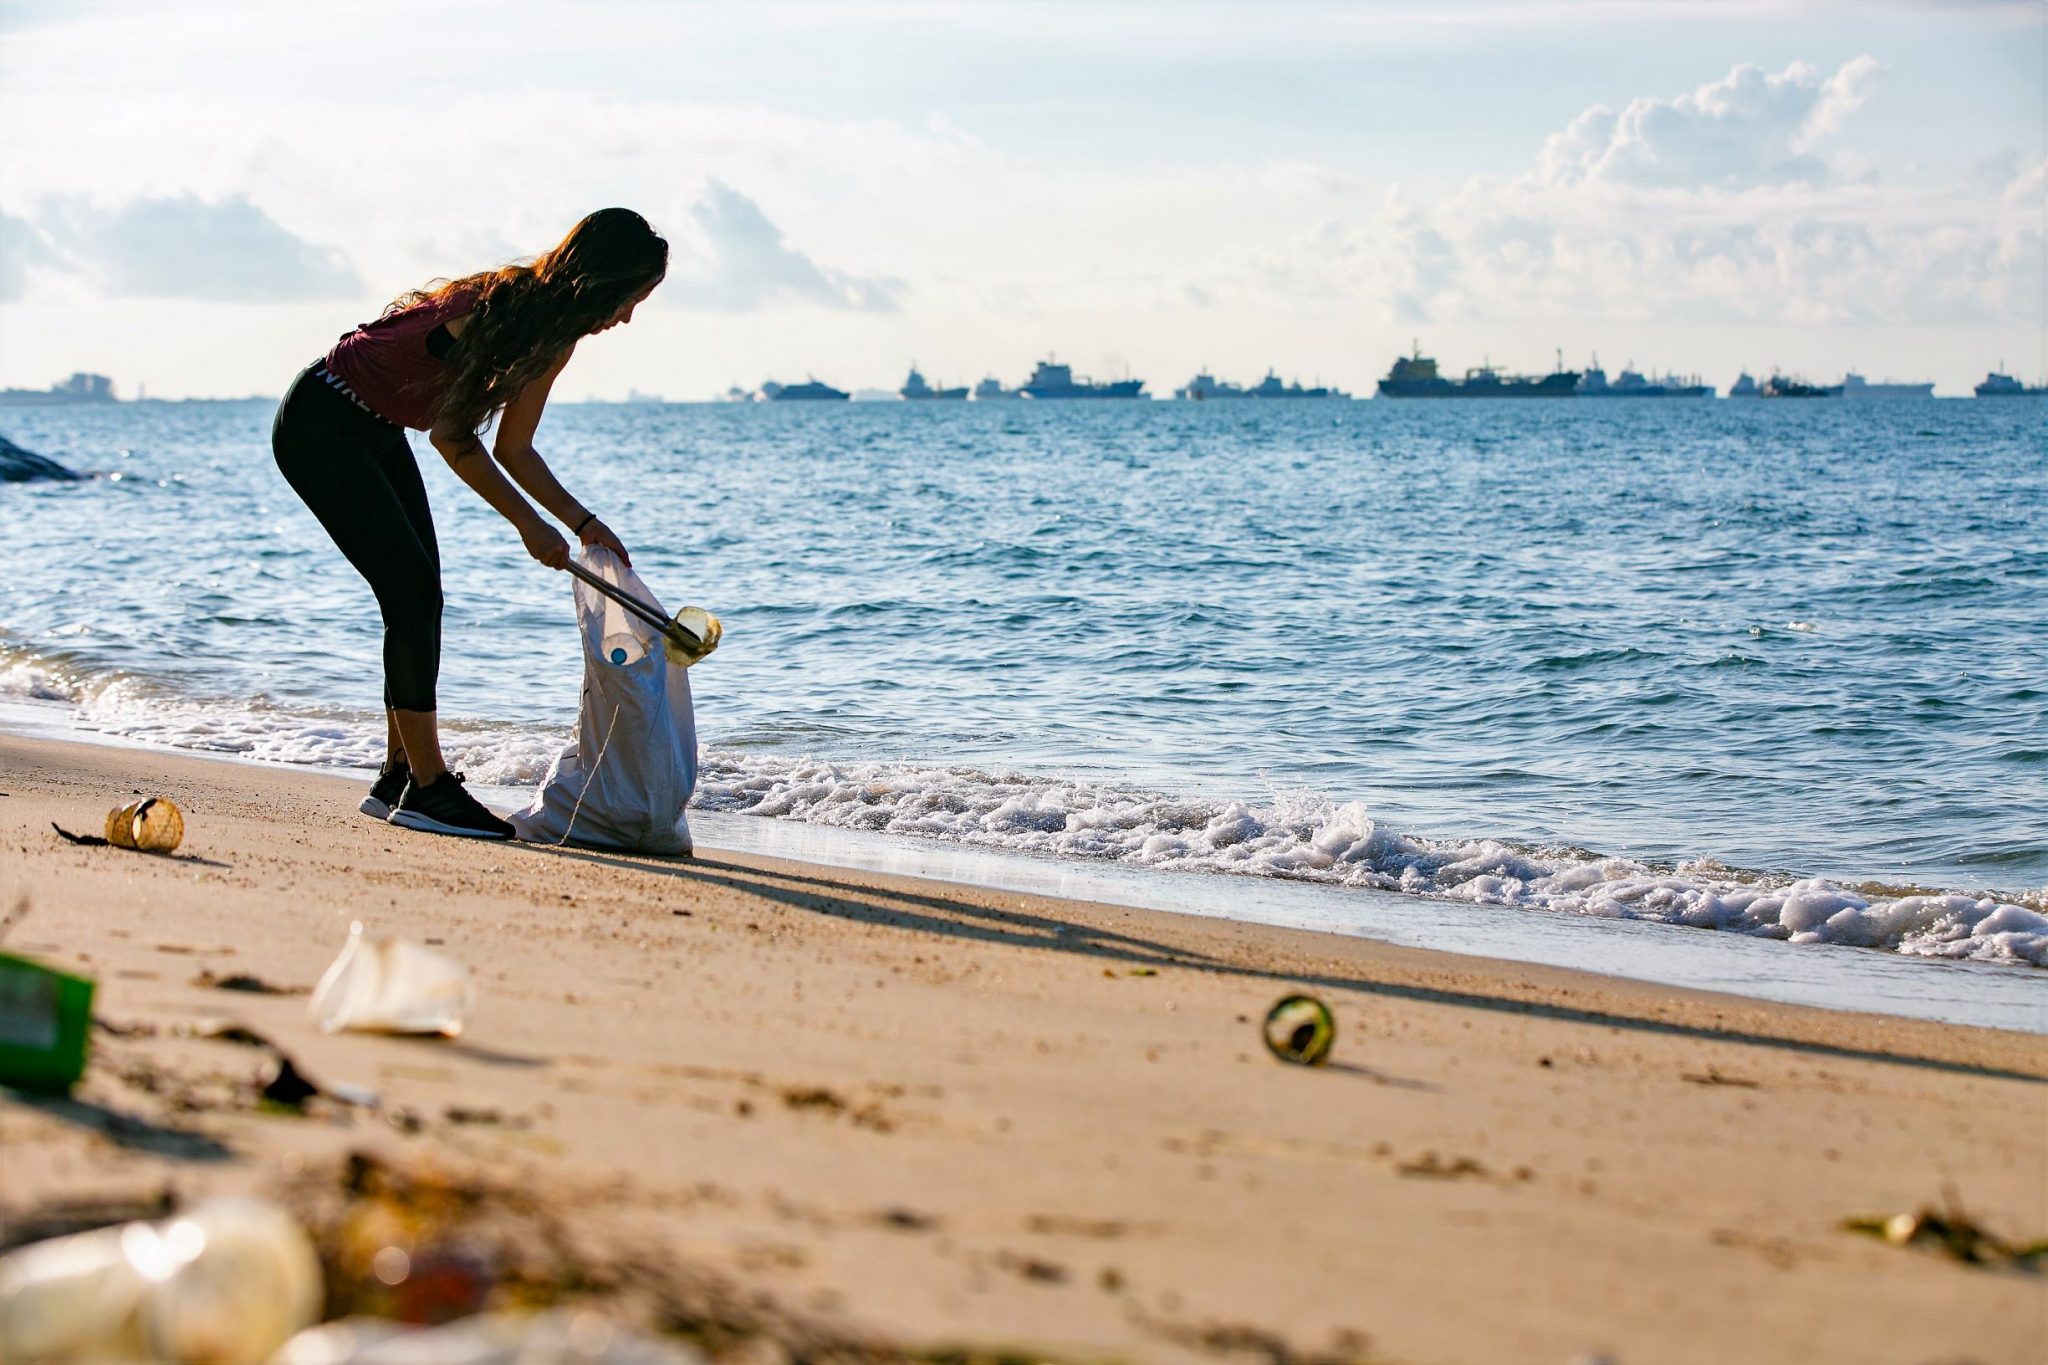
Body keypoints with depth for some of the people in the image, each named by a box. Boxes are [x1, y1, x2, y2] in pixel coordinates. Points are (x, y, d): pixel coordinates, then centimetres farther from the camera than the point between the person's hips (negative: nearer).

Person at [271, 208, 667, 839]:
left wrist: (583, 521, -3)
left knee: (419, 598, 6)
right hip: (319, 426, -9)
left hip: (377, 434, 10)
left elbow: (514, 449, 6)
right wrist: (529, 524, -21)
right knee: (413, 592, -12)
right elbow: (451, 437, -25)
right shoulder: (505, 311, -28)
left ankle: (399, 778, 14)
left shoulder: (553, 336, -1)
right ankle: (426, 788, -8)